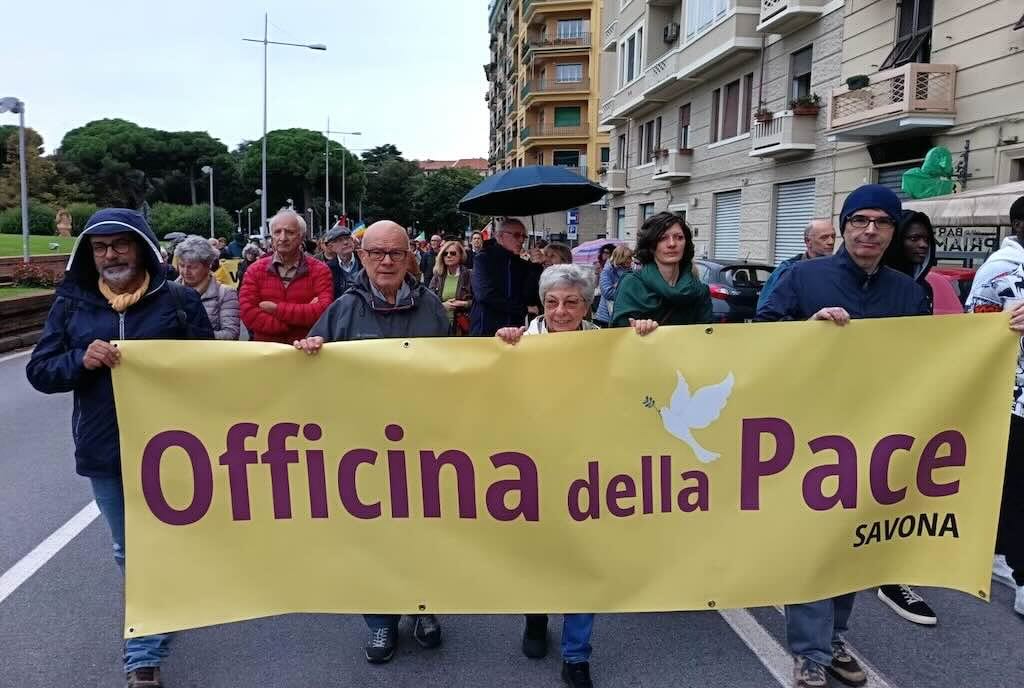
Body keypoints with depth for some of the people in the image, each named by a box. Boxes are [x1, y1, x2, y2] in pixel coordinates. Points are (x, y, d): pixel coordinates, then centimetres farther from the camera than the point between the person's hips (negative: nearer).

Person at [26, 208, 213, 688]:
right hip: (103, 452, 3)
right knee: (129, 551, 17)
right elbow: (39, 371, 1)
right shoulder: (71, 304, 2)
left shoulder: (179, 300, -5)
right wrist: (81, 360, -18)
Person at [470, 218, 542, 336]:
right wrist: (523, 308, -11)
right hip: (486, 330, -4)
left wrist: (536, 267, -9)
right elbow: (485, 295, -16)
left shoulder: (523, 264, 10)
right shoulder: (484, 259, -2)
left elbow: (531, 299, -1)